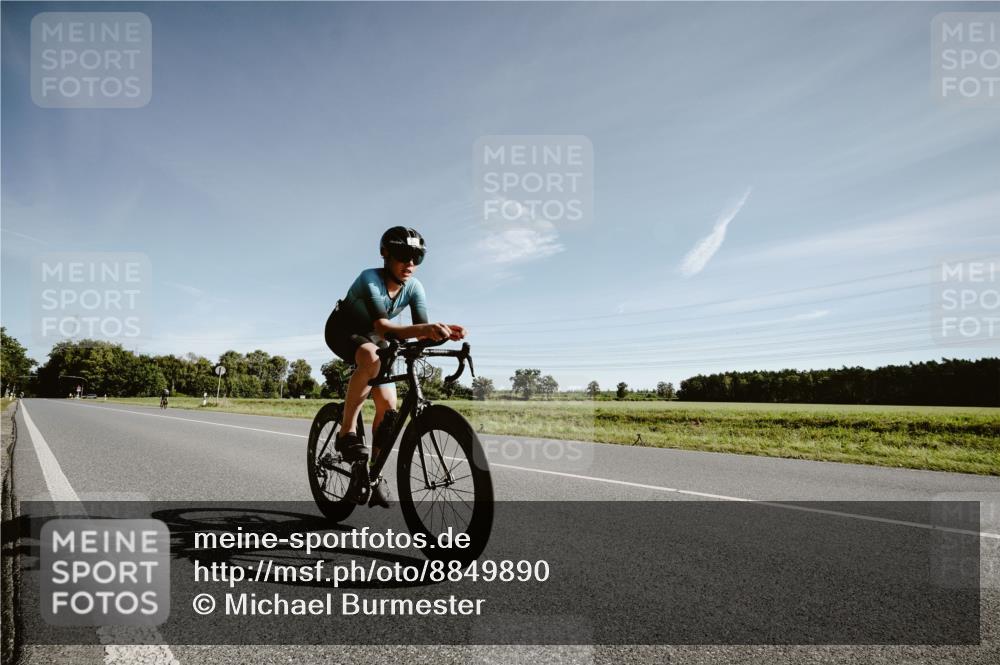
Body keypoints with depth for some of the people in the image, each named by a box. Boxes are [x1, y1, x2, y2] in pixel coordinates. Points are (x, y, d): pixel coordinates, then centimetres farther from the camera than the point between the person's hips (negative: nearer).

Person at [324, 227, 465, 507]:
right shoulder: (370, 279, -32)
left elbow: (421, 331, -25)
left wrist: (441, 331, -47)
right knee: (371, 358, -40)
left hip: (373, 336, 5)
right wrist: (423, 328, -61)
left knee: (388, 406, -8)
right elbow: (382, 326, -46)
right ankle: (347, 432, -27)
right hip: (343, 331, -5)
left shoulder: (414, 287, -17)